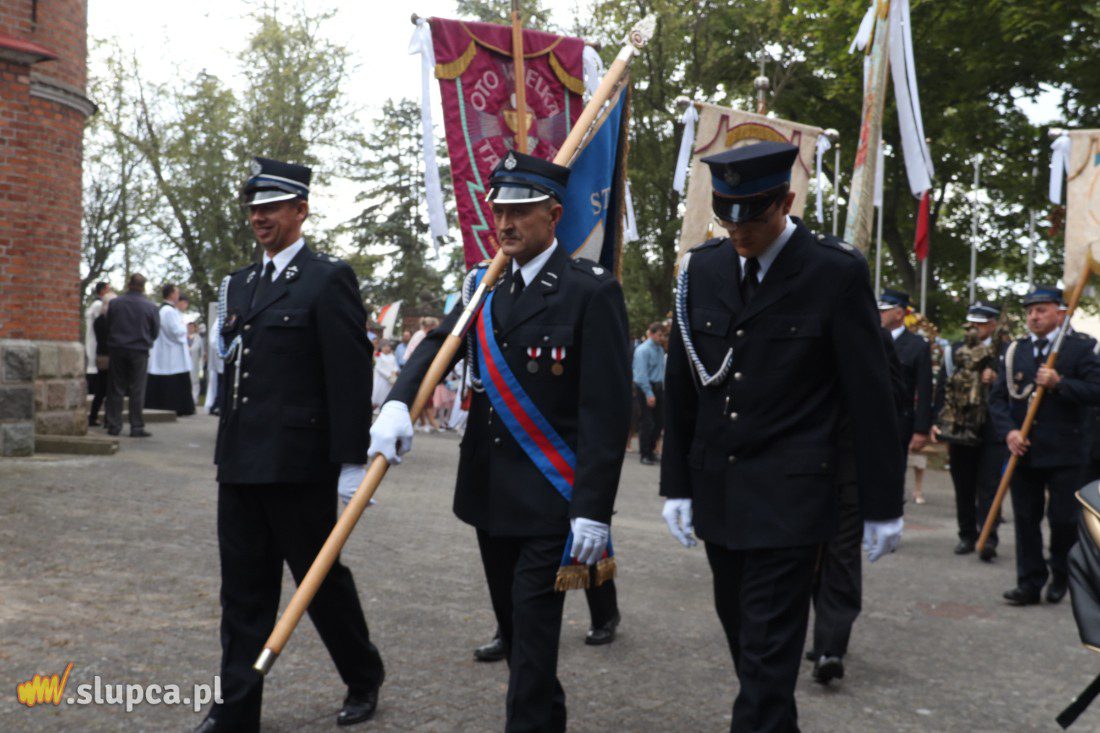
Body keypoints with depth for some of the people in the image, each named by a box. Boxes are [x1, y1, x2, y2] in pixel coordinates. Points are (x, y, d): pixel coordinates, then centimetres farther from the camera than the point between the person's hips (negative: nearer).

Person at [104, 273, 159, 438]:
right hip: (139, 351, -2)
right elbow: (155, 331, 2)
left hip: (117, 350, 2)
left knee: (116, 389, 9)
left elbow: (108, 326, 6)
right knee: (137, 390, 3)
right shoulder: (150, 306, -8)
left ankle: (113, 425, 11)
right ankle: (137, 427, 2)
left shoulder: (115, 303, -3)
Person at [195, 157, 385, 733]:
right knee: (243, 588, 10)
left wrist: (351, 461, -15)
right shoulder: (241, 283, 16)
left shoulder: (328, 279, -8)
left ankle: (364, 679, 29)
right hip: (240, 463, 7)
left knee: (322, 578, 7)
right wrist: (227, 447, 18)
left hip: (297, 464, -7)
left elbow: (351, 375, -13)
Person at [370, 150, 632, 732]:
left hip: (551, 503, -7)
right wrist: (397, 405, -17)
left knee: (532, 636, -3)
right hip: (489, 496, 7)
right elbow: (436, 345, 5)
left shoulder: (591, 291, -12)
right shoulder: (484, 287, 9)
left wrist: (593, 513, -19)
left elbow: (607, 411, -15)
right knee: (513, 628, 18)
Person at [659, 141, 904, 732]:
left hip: (788, 499, -5)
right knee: (740, 629, 18)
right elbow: (679, 387, 8)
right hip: (716, 494, 5)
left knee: (769, 648, -3)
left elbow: (869, 396, -7)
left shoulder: (836, 271, -10)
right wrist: (676, 484, 7)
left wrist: (883, 505, -4)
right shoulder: (701, 269, 3)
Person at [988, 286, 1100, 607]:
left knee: (1062, 518, 1)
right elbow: (998, 397, 7)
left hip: (1064, 452, -3)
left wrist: (1059, 384, -19)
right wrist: (1008, 431, -7)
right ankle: (1029, 583, 13)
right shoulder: (1015, 351, 10)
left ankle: (1061, 576, 23)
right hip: (1024, 449, 3)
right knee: (1026, 518, 5)